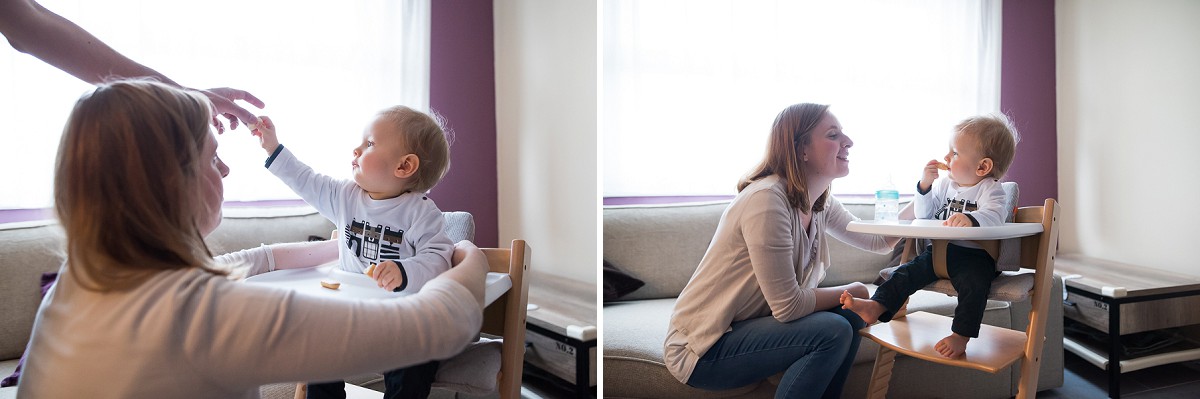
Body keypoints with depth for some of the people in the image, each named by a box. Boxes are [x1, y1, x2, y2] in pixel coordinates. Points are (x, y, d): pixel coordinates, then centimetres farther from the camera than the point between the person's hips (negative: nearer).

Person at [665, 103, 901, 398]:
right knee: (834, 331, -19)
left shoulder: (821, 203, 4)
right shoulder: (766, 199, -25)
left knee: (850, 316, 0)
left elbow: (878, 241, 16)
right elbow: (788, 306, -24)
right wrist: (852, 291, -8)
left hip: (745, 326, 9)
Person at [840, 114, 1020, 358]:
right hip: (940, 249, 6)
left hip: (974, 255, -5)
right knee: (908, 271, -10)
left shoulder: (990, 189, -6)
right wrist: (925, 185, -3)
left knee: (974, 283, -31)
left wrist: (971, 218, -49)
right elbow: (924, 214, 12)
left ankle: (961, 336, -23)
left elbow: (994, 215, -27)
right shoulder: (945, 184, 11)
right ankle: (876, 307, -18)